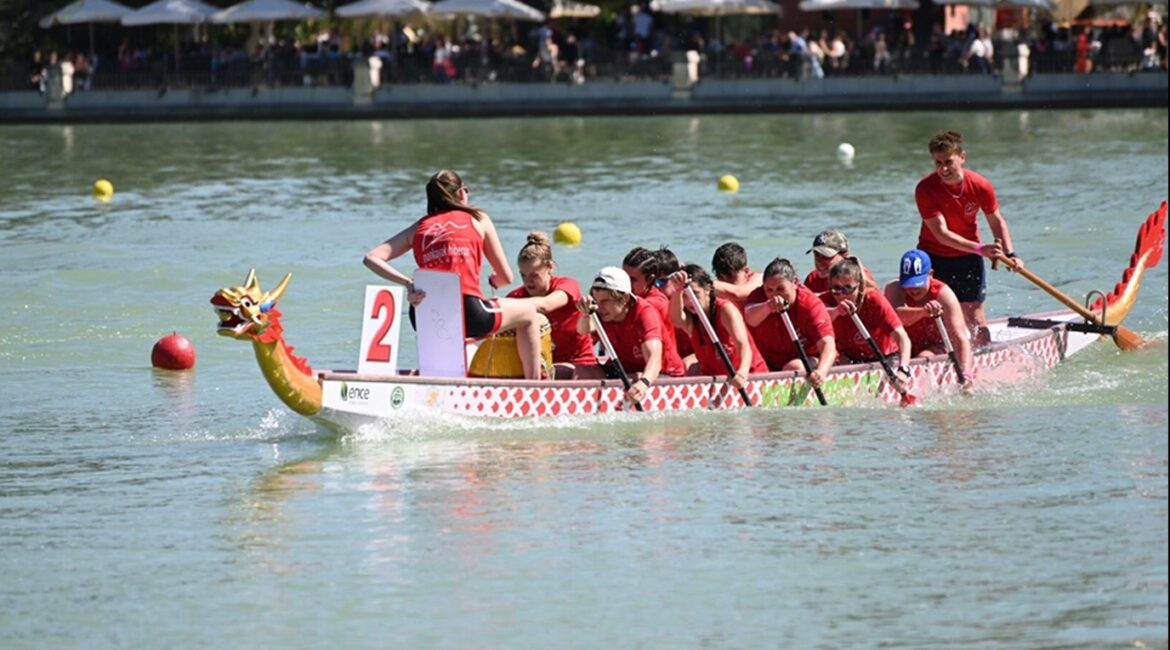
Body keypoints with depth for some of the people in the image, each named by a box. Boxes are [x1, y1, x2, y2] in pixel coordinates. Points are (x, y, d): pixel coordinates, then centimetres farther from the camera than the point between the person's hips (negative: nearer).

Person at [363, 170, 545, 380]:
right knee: (528, 312, 26)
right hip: (469, 314, -3)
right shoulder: (478, 219, 12)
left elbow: (371, 258, 3)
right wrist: (494, 281, 38)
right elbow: (506, 278, 15)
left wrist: (407, 283, -5)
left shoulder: (418, 228, 17)